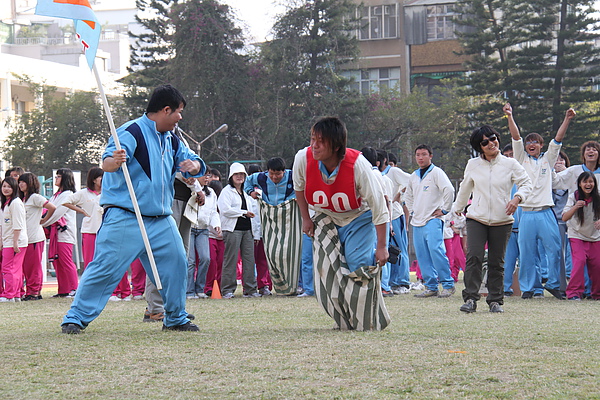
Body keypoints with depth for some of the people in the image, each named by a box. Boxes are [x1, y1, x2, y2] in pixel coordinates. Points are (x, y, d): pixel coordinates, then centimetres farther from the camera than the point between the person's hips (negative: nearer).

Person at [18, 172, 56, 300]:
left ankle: (35, 292, -1)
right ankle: (29, 292, 11)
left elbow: (52, 208, -16)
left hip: (35, 238, -8)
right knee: (26, 267, 7)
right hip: (25, 238, 8)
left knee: (34, 267, -4)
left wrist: (43, 221, -5)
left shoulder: (35, 197, -7)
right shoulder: (23, 199, 18)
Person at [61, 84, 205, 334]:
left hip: (161, 221, 8)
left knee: (176, 265, 8)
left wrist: (194, 166, -8)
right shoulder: (132, 132, -12)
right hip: (124, 218, -8)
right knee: (106, 267, -12)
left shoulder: (171, 141, 14)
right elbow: (107, 163, -23)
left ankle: (176, 319, 24)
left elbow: (191, 161, 17)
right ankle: (75, 318, -4)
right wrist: (113, 161, -48)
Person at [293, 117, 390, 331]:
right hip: (326, 220, 4)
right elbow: (299, 187, 4)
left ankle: (370, 322, 0)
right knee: (327, 270, -6)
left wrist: (381, 246, -21)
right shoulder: (303, 158, -23)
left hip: (359, 219, -3)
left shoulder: (357, 164, -31)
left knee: (360, 266, -16)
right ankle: (345, 321, 10)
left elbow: (378, 205, -22)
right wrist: (306, 218, 6)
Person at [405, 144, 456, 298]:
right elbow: (408, 196, 34)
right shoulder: (414, 176, 18)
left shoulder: (436, 172, -4)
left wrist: (444, 210, -12)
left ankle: (448, 285, -12)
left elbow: (449, 190, -15)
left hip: (433, 220, -7)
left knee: (436, 250, -18)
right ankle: (430, 287, 8)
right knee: (422, 255, 3)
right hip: (417, 221, 7)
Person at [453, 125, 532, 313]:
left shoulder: (510, 164, 3)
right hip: (476, 218, 0)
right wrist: (458, 208, 35)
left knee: (497, 262, 3)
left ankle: (496, 300, 13)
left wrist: (517, 198, -13)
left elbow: (526, 183, 6)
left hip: (502, 220, 0)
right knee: (473, 256, -14)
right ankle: (470, 298, -13)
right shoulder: (473, 165, 8)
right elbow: (465, 188, 23)